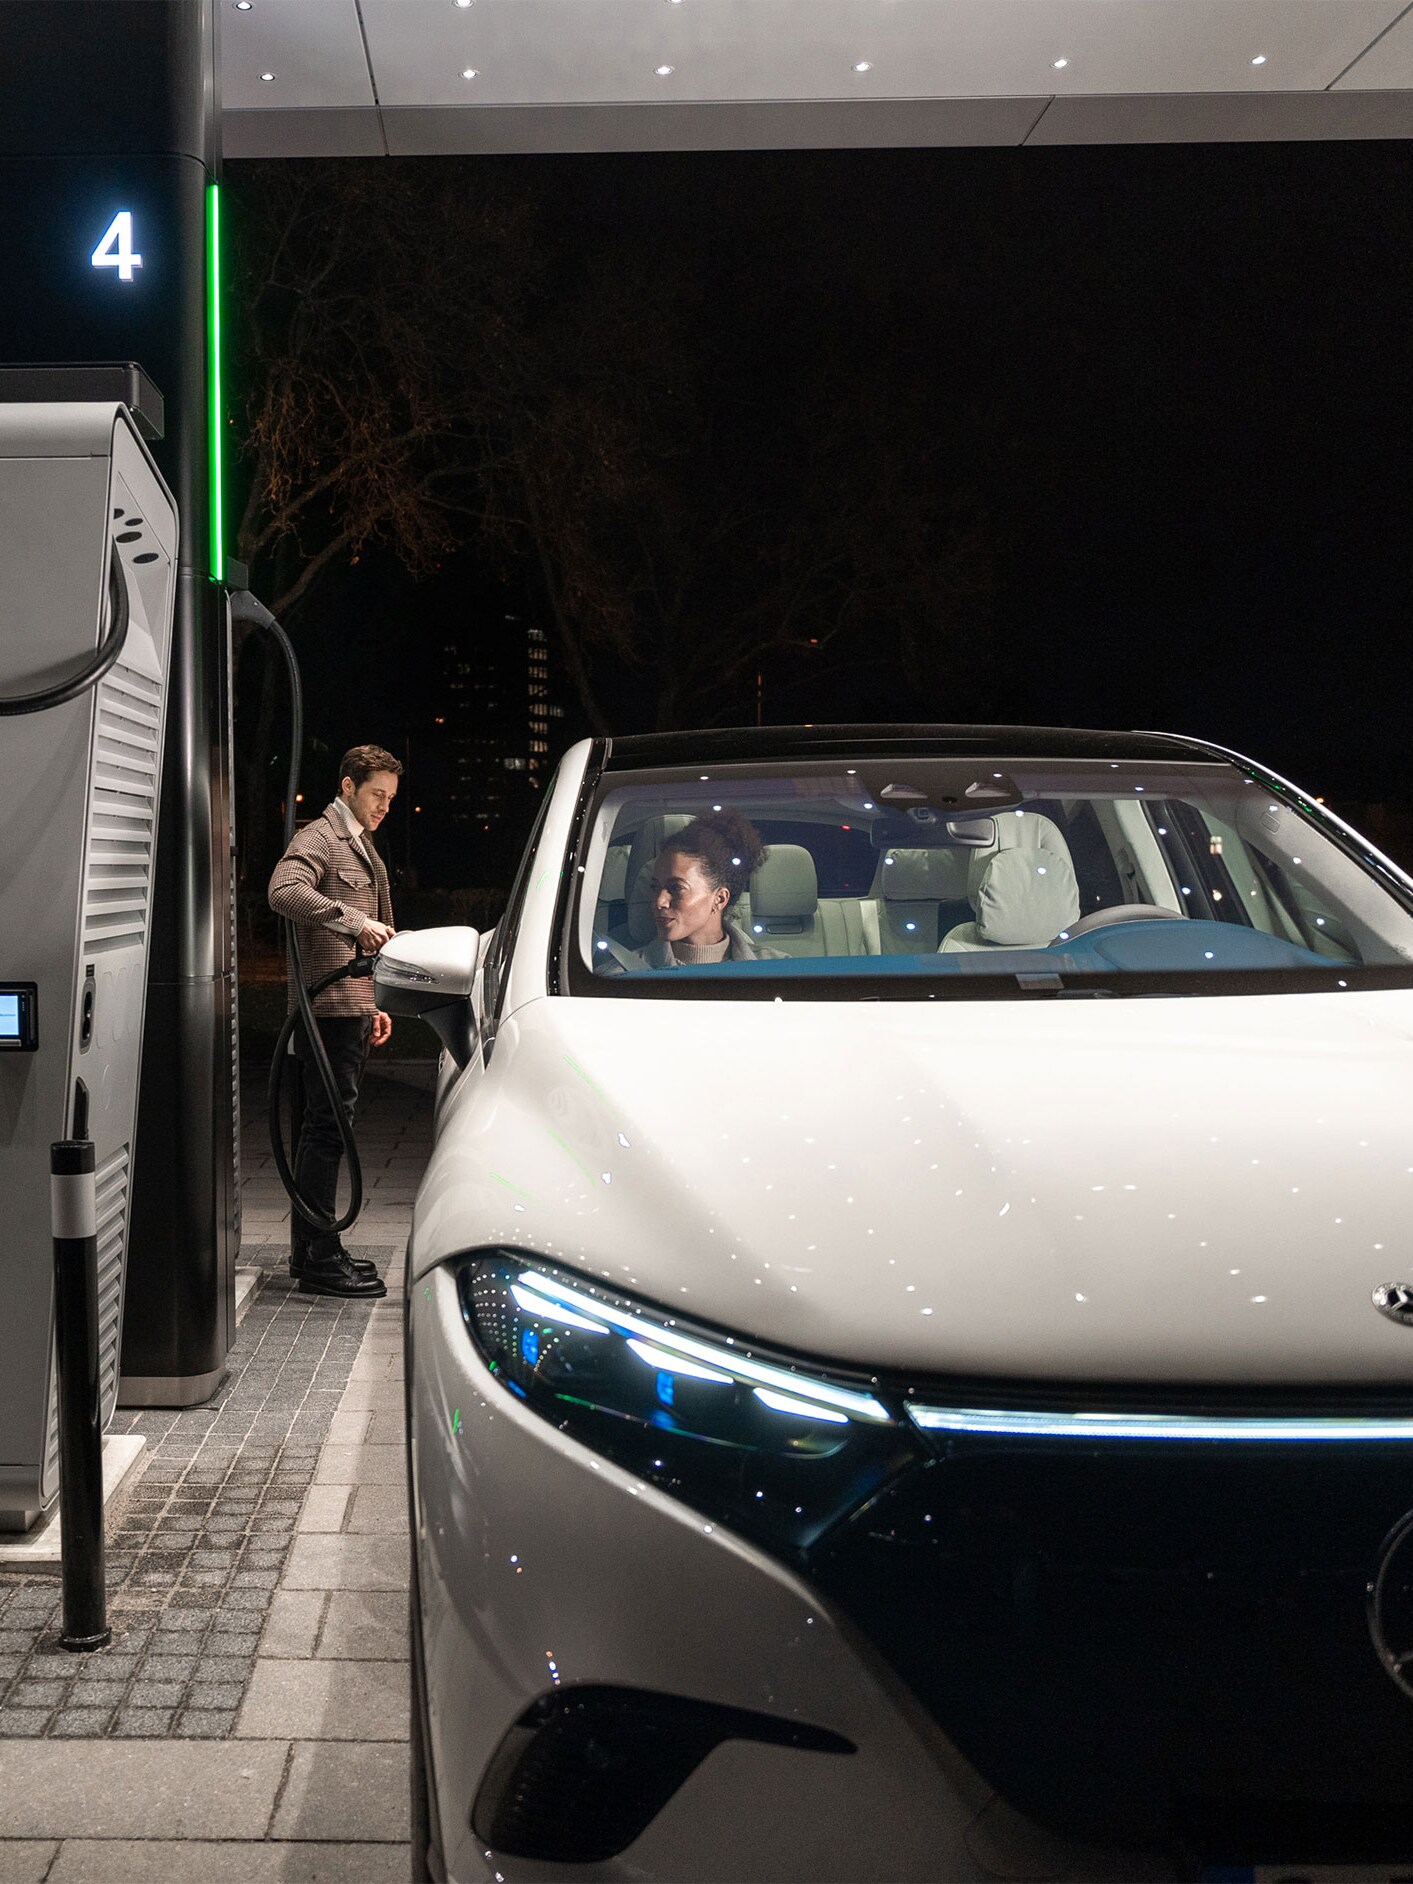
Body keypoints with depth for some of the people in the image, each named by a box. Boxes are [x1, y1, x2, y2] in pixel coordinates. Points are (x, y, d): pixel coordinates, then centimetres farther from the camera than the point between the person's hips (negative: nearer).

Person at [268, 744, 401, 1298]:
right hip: (328, 1007, -10)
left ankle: (311, 1249, 19)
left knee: (325, 1126, 12)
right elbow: (284, 891, -29)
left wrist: (372, 1004, 24)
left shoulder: (362, 847, 23)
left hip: (352, 1008, 10)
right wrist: (356, 921, -32)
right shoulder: (317, 839, -7)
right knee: (328, 1126, -9)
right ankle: (320, 1259, -5)